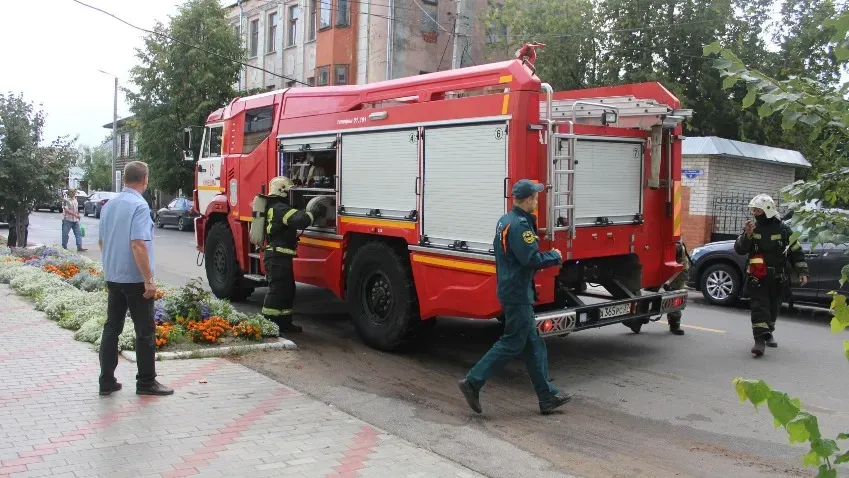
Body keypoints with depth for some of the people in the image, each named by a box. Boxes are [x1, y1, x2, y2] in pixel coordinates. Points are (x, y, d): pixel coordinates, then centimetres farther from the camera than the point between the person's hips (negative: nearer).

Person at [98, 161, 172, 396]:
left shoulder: (109, 205, 9)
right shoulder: (139, 206, -17)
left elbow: (101, 241, 18)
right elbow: (138, 245, -23)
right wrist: (149, 280, -20)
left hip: (112, 277, 8)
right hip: (134, 279, -8)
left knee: (112, 328, 12)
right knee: (145, 331, 2)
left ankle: (107, 381, 15)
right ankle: (146, 382, 9)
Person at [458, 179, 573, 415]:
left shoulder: (505, 220, 12)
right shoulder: (520, 224, -19)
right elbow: (531, 259, -25)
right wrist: (555, 256, -7)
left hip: (510, 289, 10)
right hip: (518, 294, -10)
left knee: (534, 344, 12)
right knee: (512, 343, -2)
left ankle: (547, 396, 18)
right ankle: (473, 382, 1)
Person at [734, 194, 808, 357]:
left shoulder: (783, 229, 1)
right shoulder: (752, 229, 2)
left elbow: (796, 252, 5)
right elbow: (739, 249, -6)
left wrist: (802, 272, -1)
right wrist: (747, 235, -23)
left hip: (777, 279, 1)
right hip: (757, 278, -1)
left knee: (773, 309, 14)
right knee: (759, 308, -12)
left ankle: (768, 334, 34)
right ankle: (760, 339, -19)